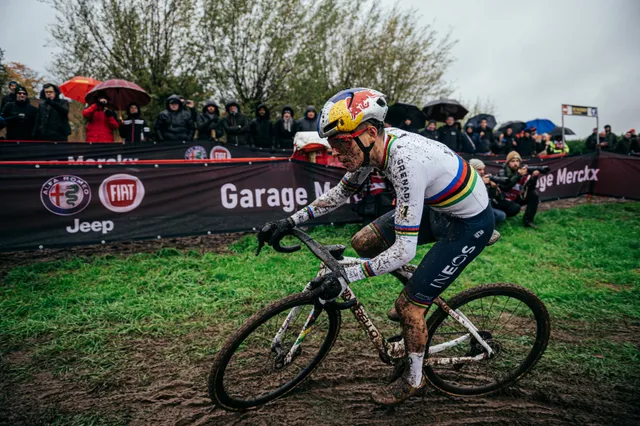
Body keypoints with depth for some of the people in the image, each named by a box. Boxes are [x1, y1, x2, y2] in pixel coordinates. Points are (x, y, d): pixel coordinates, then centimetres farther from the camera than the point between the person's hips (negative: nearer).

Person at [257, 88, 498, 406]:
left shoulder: (405, 162, -37)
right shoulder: (375, 144, -12)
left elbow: (404, 250, -35)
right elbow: (341, 192, 2)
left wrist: (345, 276, -34)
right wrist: (290, 221, -3)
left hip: (470, 223, -8)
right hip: (440, 208, 8)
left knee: (408, 305, -5)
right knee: (363, 243, 4)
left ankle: (413, 380, 22)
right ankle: (419, 293, 25)